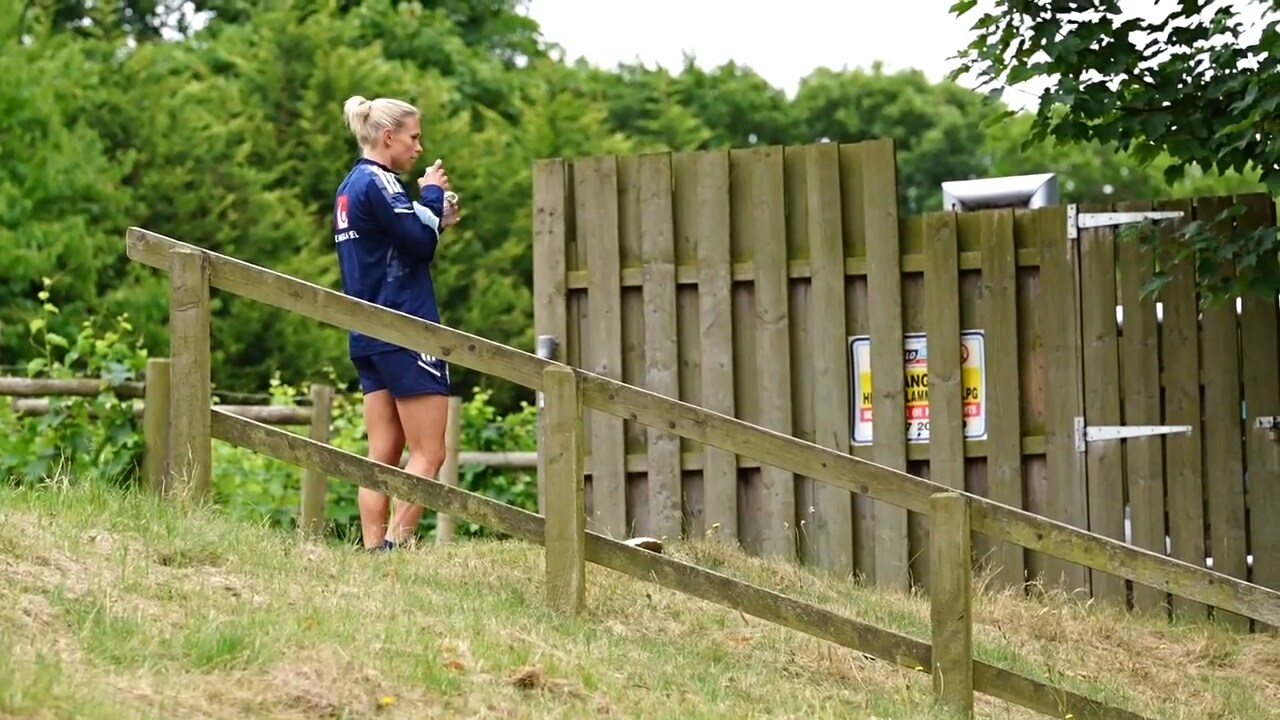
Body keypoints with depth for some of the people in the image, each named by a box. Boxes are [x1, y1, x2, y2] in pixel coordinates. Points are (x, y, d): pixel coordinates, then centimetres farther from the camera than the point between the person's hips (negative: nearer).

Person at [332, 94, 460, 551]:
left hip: (368, 337, 9)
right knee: (428, 453, -7)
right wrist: (432, 195, -1)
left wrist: (436, 220, 13)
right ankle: (396, 547, -14)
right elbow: (420, 242, -16)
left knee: (383, 454, 6)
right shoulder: (377, 182, -12)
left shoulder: (350, 187, 17)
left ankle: (373, 549, 1)